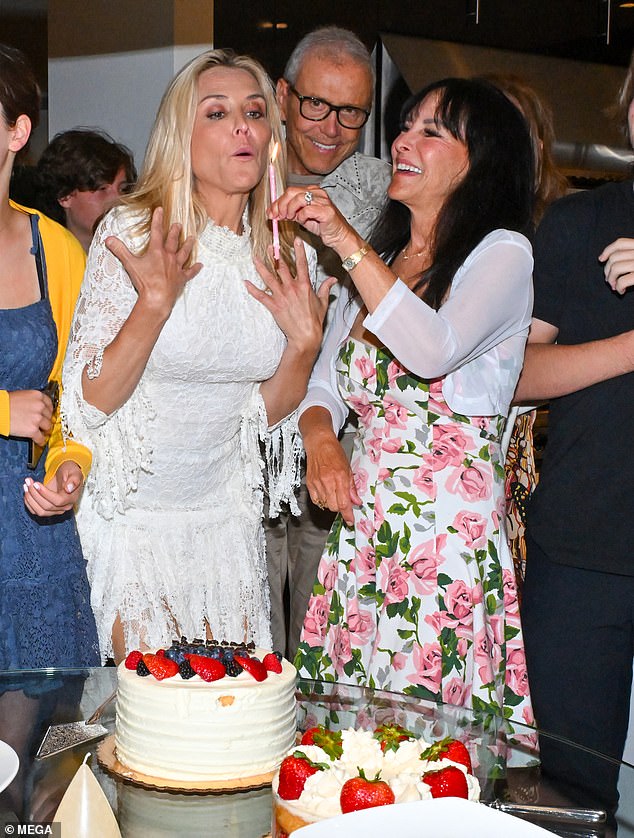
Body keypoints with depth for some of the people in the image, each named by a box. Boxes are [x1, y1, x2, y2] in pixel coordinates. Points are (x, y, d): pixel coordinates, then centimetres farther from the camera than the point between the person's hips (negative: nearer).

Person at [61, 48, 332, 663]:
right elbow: (93, 398, -17)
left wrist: (304, 341, -11)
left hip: (227, 514, 4)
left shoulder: (285, 255, -1)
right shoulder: (130, 231, -14)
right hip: (131, 514, -4)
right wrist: (155, 301, -29)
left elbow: (267, 413, 5)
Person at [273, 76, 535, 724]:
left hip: (450, 523, -6)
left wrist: (346, 240, -22)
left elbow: (435, 349, -23)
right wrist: (319, 438, -4)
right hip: (362, 518, 6)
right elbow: (324, 383, 17)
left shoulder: (502, 253, -4)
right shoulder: (375, 260, 17)